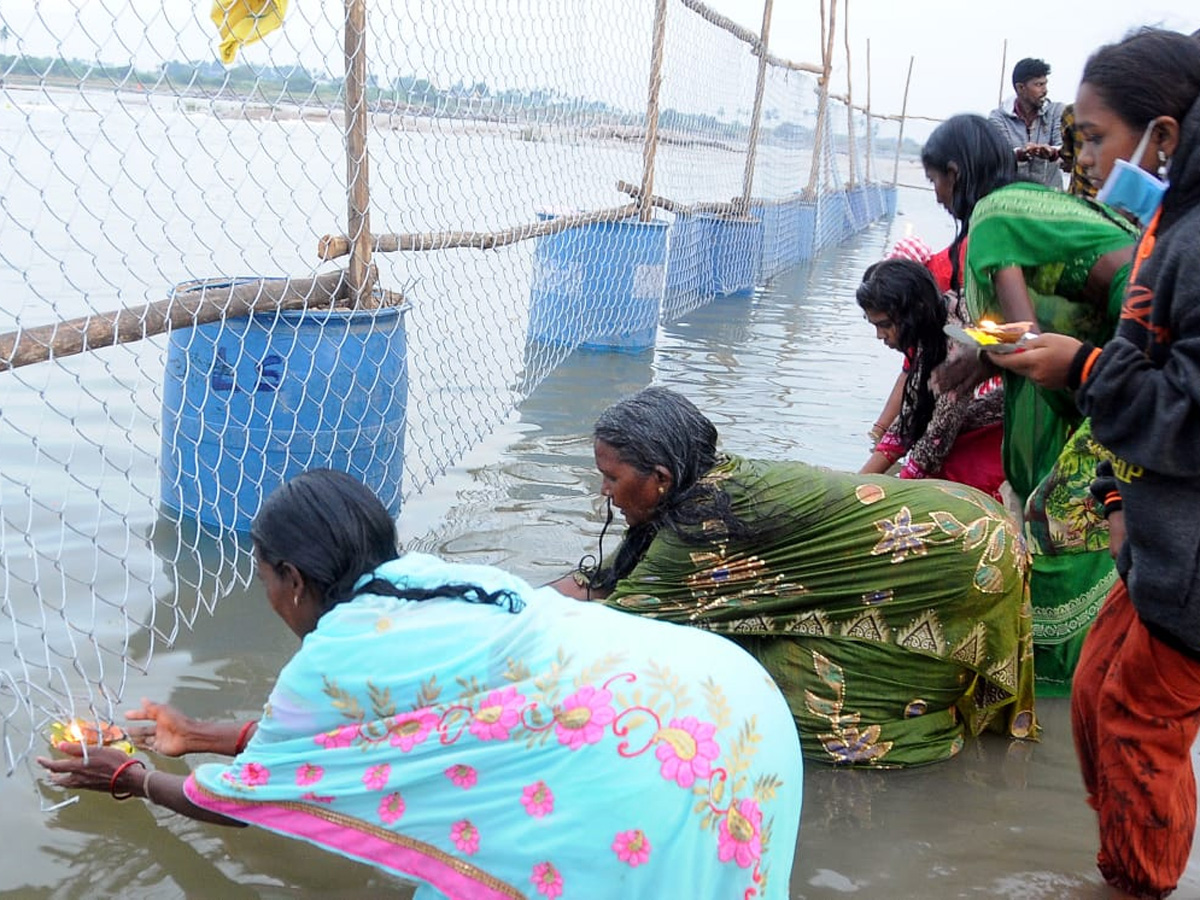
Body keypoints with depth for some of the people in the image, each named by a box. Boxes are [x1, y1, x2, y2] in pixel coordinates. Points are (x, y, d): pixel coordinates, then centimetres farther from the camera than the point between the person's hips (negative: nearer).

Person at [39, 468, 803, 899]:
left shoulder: (332, 653, -1)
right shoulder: (428, 582, 20)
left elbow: (238, 798, 17)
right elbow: (306, 731, 36)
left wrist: (129, 777, 35)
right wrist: (204, 736, 48)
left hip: (664, 754, -8)